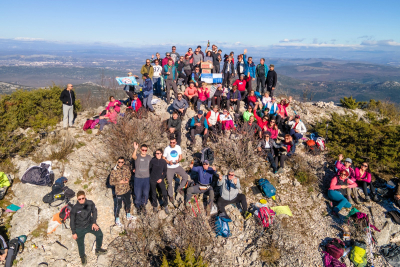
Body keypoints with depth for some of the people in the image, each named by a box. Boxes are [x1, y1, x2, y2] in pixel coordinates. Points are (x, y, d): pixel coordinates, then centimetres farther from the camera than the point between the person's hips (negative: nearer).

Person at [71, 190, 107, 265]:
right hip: (79, 228, -2)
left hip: (89, 224, 2)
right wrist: (74, 233, -5)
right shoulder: (74, 208, -19)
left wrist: (94, 223, -3)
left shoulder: (90, 203, -16)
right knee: (80, 244, 4)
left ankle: (98, 250, 24)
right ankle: (82, 256, 37)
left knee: (100, 234, -3)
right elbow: (72, 221, -7)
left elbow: (94, 212, 2)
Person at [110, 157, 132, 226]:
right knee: (119, 205, 11)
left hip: (127, 190, 5)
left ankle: (128, 215, 48)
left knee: (128, 203, 24)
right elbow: (111, 182, -16)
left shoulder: (126, 168, -8)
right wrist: (120, 182, -24)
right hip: (119, 191, -5)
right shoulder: (114, 171, -21)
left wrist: (128, 179, -9)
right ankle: (117, 220, 32)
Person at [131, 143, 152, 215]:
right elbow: (133, 156, -32)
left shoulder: (149, 157, 4)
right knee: (138, 194, 6)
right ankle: (138, 207, 31)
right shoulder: (137, 156, -7)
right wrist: (135, 149, -49)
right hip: (138, 178, -2)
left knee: (146, 194, 8)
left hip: (147, 178, 2)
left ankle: (143, 205, 34)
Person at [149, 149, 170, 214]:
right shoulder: (152, 160, -5)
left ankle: (165, 206, 13)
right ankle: (155, 206, 31)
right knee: (153, 193, 11)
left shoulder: (164, 161, -2)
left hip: (160, 179, 0)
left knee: (164, 193, -6)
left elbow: (165, 171, 4)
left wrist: (162, 178, -5)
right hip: (152, 180, 0)